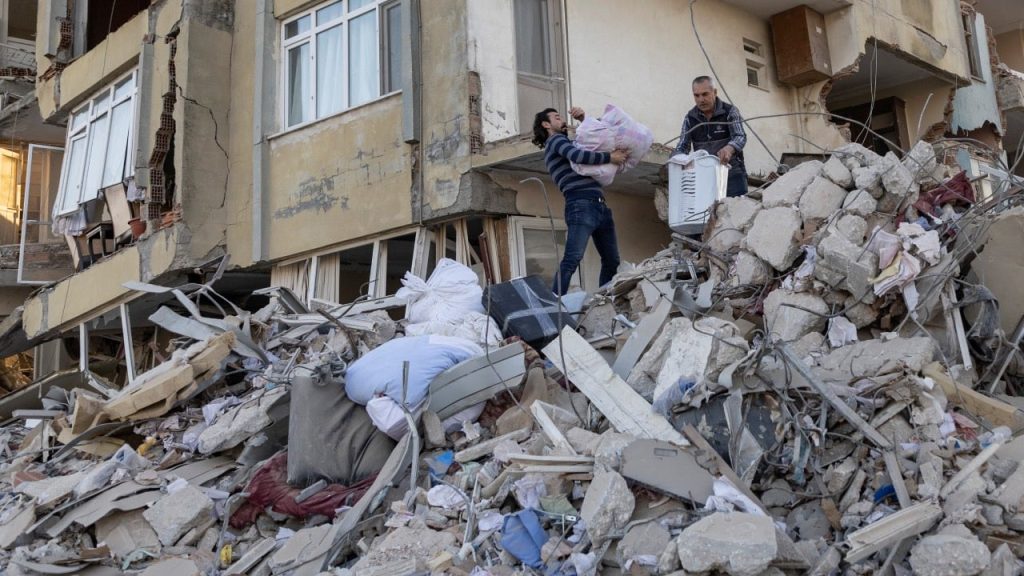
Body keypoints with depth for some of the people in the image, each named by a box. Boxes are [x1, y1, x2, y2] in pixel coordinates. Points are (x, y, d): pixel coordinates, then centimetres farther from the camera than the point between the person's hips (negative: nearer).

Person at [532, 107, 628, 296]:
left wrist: (583, 119, 21)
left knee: (612, 261, 6)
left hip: (599, 206, 9)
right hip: (581, 205, -9)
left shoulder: (566, 142, 30)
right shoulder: (555, 141, 4)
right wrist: (610, 157, -9)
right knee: (573, 258, -21)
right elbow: (578, 156, -15)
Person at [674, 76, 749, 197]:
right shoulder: (690, 118, 5)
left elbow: (740, 137, -17)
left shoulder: (730, 112, -3)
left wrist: (729, 148, -40)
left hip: (732, 174, -2)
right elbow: (682, 147, 0)